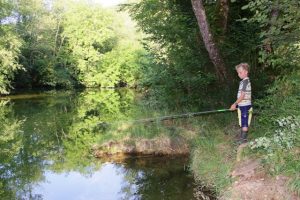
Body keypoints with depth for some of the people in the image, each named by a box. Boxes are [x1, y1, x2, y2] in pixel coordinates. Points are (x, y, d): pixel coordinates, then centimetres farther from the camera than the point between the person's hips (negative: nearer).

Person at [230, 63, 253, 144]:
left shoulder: (245, 81, -15)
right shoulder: (243, 81, 14)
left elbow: (242, 95, -19)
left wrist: (235, 104, -15)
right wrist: (236, 104, 18)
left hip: (245, 105, -9)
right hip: (242, 106, 9)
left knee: (245, 123, -1)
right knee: (242, 123, 16)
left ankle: (244, 139, 5)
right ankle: (241, 137, 25)